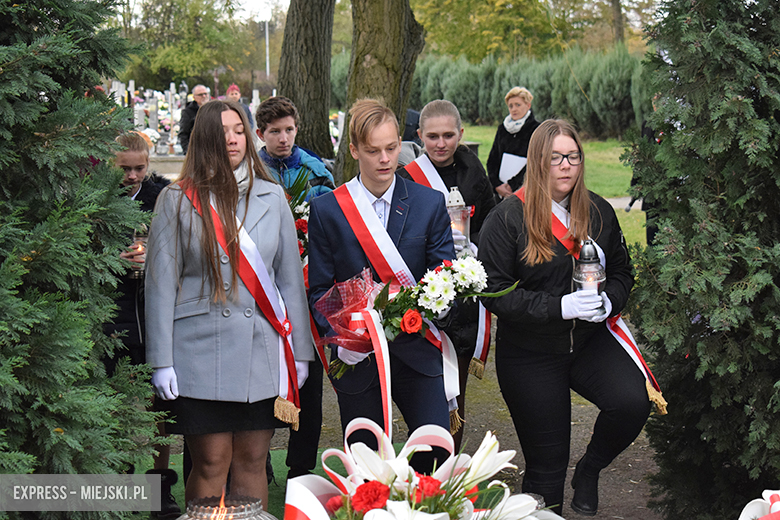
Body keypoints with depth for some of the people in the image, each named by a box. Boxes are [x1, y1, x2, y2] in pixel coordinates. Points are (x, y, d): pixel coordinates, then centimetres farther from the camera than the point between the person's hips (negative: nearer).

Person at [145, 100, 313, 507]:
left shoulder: (272, 198, 10)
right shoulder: (177, 201, 2)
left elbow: (290, 278, 13)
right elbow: (161, 283, 1)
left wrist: (299, 350, 11)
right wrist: (161, 361, -4)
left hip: (262, 351, 2)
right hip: (201, 351, -2)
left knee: (252, 462, 6)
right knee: (211, 462, -1)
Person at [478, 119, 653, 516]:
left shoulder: (598, 212, 3)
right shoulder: (508, 218, -10)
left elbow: (621, 272, 13)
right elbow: (494, 293, -14)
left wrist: (609, 300, -10)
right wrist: (559, 307, -23)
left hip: (590, 338, 3)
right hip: (530, 353, -3)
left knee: (633, 403, -22)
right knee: (546, 464, 2)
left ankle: (589, 470, 8)